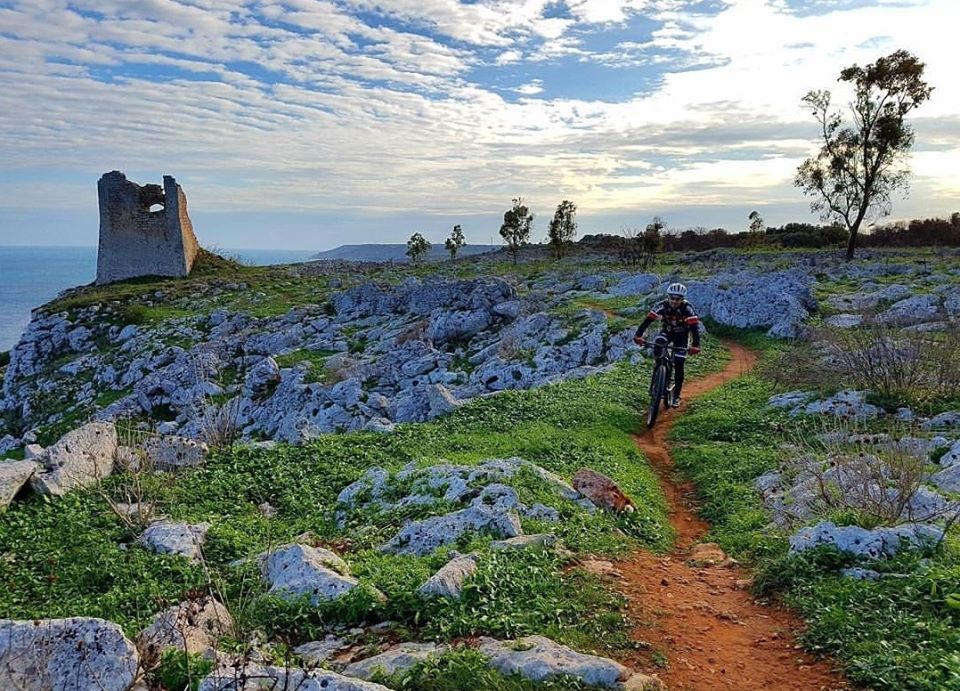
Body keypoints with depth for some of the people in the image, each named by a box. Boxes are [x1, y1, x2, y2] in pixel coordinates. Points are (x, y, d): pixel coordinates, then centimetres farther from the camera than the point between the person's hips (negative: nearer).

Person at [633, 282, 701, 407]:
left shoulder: (687, 308, -28)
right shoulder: (663, 306, -24)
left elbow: (694, 326, -35)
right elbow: (648, 320, -30)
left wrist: (696, 345, -49)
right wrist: (638, 335, -44)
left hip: (681, 335, -2)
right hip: (666, 331, 2)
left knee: (678, 366, -8)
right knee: (657, 351, -28)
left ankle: (676, 396, 5)